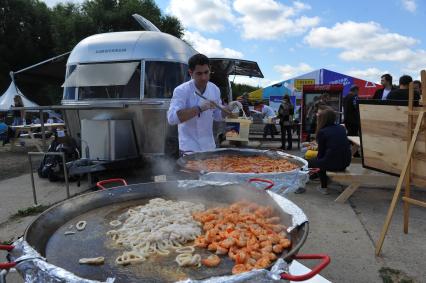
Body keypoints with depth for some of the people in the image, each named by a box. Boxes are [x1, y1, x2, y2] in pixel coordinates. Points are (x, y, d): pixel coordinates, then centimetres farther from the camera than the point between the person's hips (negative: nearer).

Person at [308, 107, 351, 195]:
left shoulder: (322, 132, -10)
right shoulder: (341, 128, 7)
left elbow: (321, 153, -2)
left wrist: (317, 160, 19)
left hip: (332, 164, -7)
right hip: (345, 163, 7)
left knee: (310, 162, 16)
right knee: (321, 161, 31)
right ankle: (323, 187, 35)